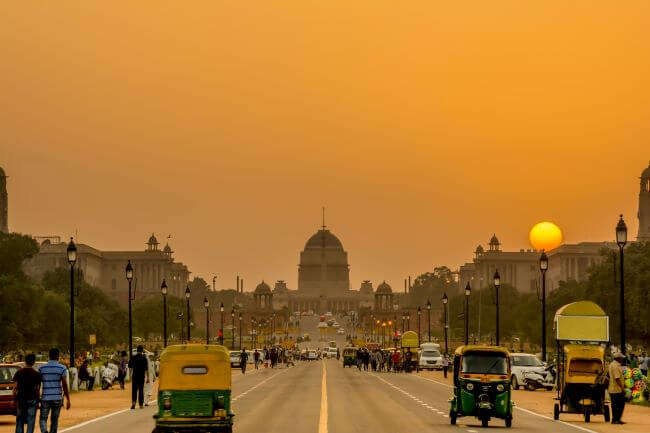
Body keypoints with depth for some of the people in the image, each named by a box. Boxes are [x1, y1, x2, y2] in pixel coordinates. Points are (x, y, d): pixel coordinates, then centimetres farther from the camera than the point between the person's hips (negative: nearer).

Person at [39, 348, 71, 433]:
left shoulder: (41, 368, 2)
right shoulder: (62, 368, -4)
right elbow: (65, 385, -6)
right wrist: (68, 400, -1)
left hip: (45, 398, 0)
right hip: (57, 398, 0)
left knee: (43, 418, 5)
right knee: (54, 420, 12)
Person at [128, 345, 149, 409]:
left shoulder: (133, 358, -3)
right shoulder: (144, 358, -7)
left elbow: (130, 366, 7)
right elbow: (146, 369, -9)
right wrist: (147, 377, -5)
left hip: (134, 376, 1)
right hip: (142, 376, -1)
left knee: (134, 390, 5)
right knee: (141, 390, 7)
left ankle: (133, 402, -16)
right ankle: (141, 404, 9)